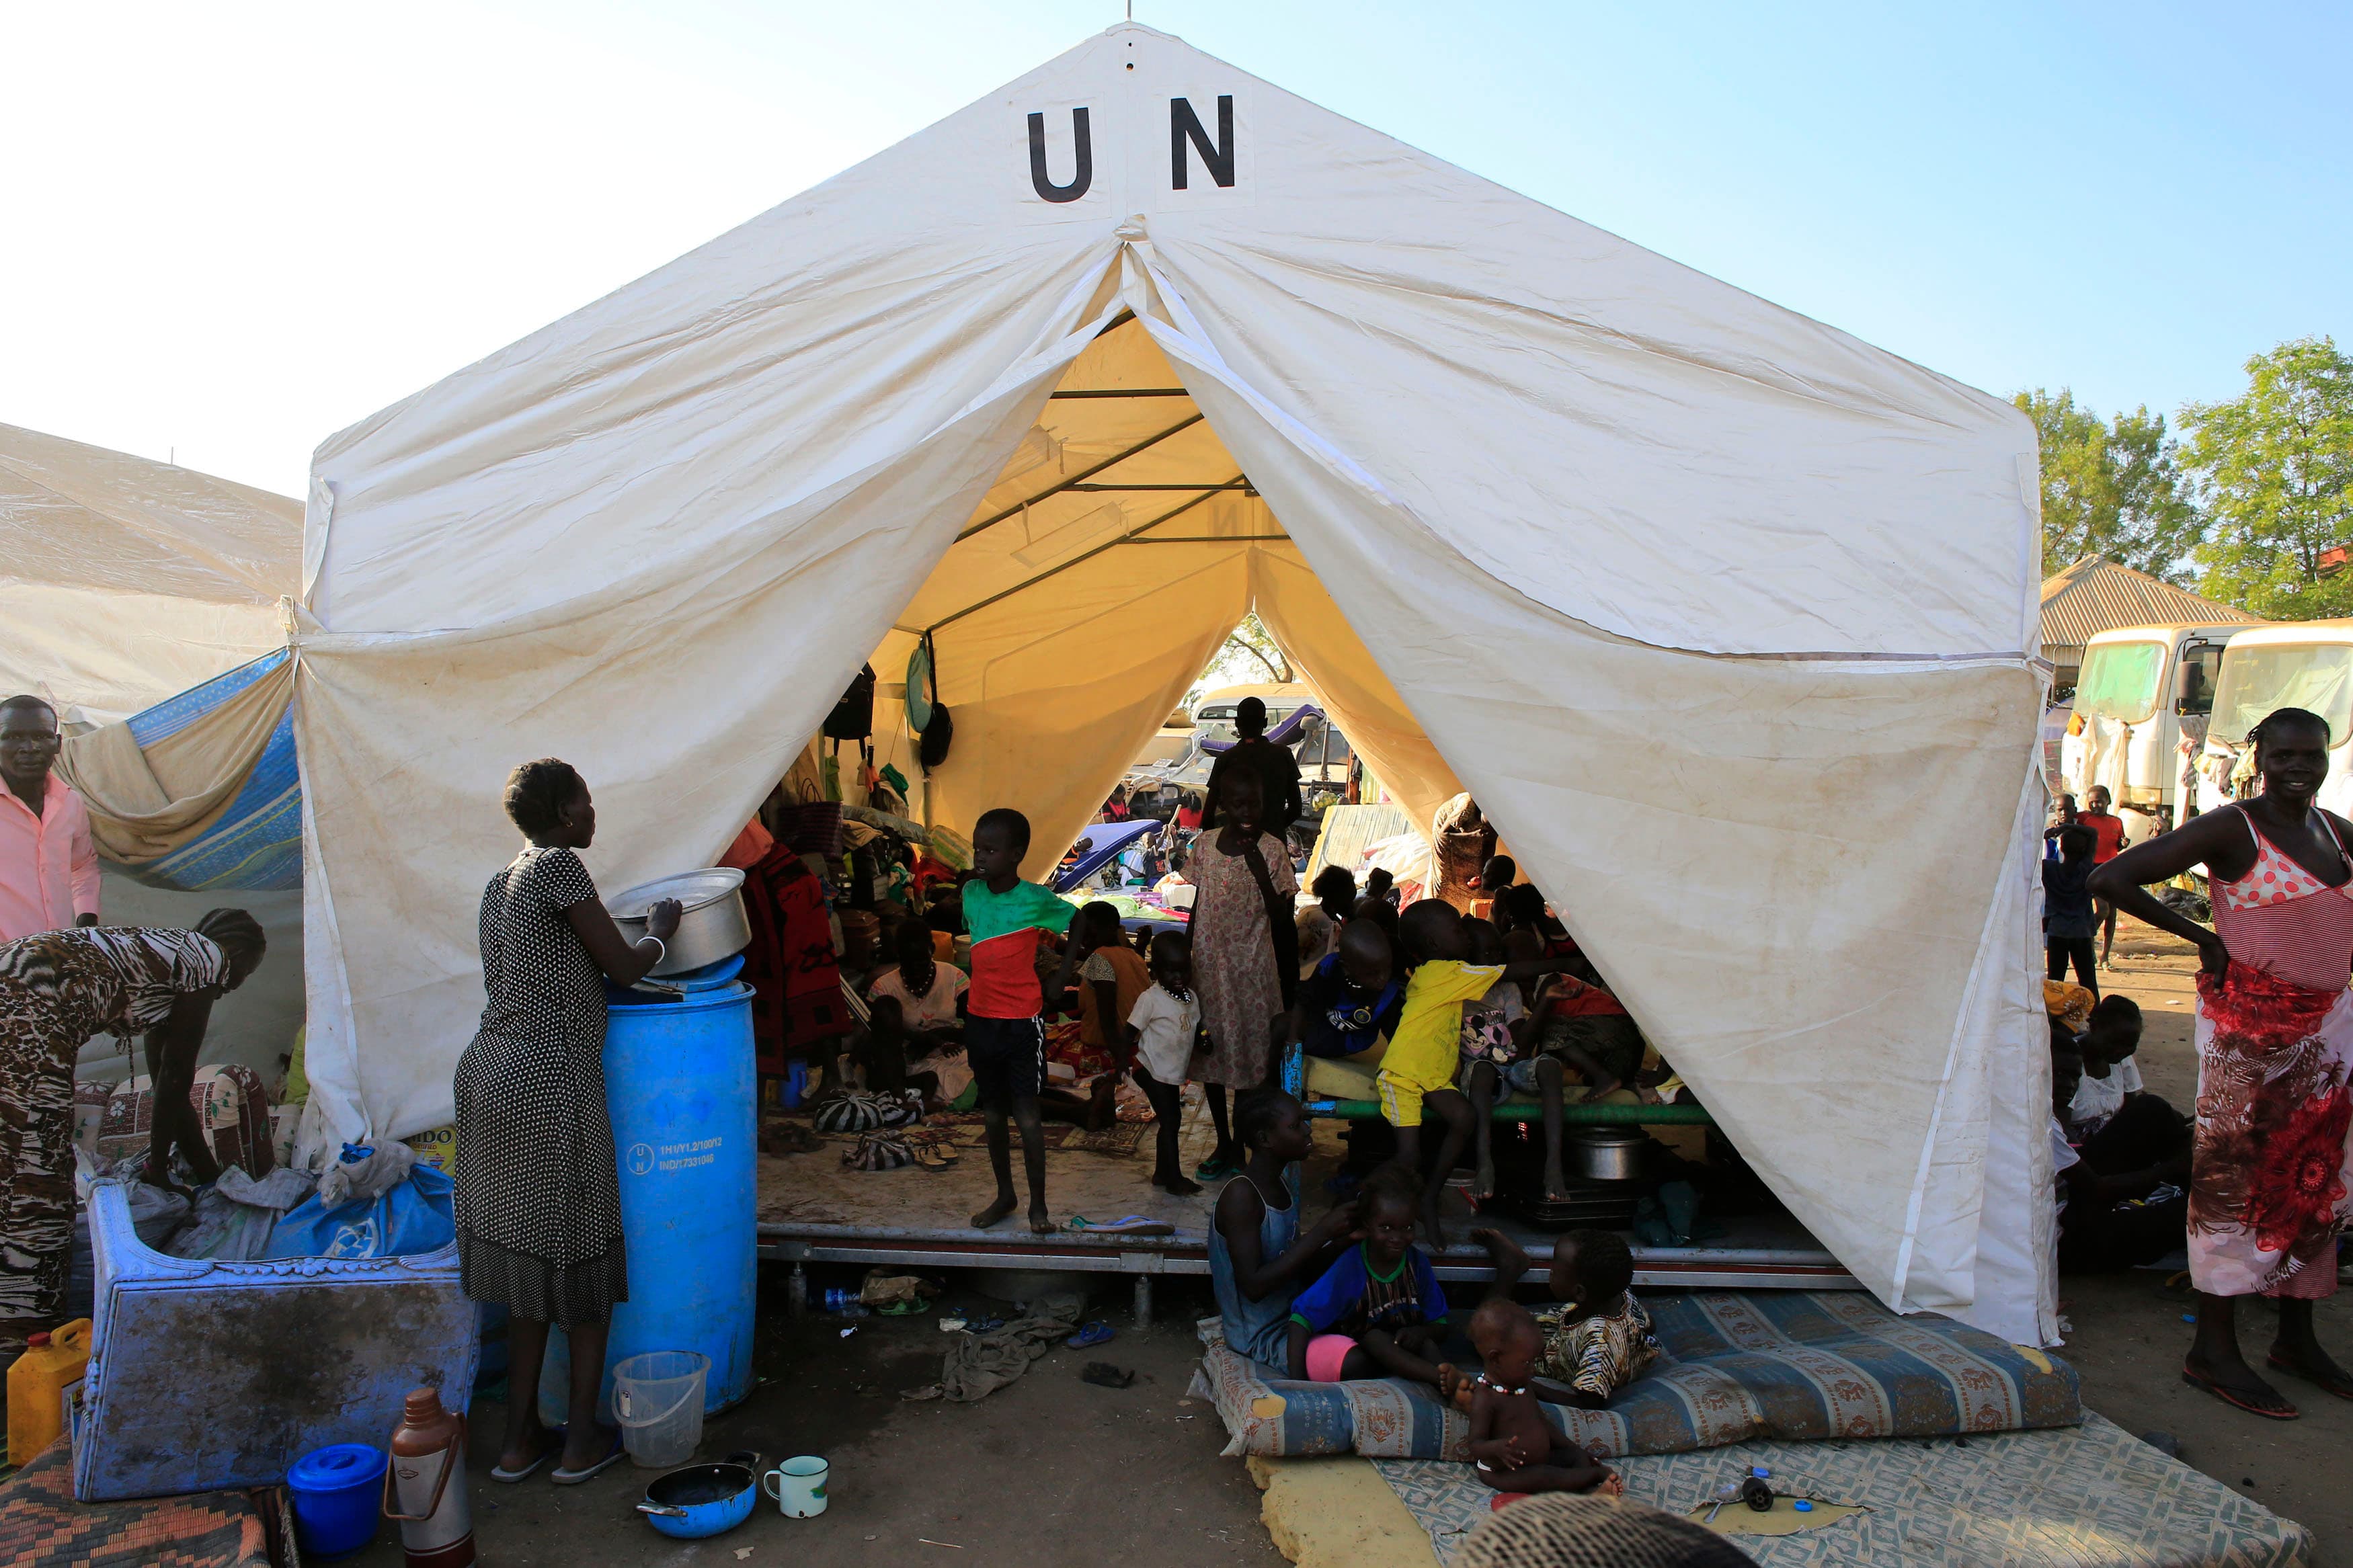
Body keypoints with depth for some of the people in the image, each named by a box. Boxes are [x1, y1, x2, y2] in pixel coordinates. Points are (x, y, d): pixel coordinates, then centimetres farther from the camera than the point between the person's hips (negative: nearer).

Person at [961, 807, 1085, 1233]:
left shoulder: (1036, 900, -13)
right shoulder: (970, 893, 1)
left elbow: (1078, 923, 3)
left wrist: (1061, 978, 0)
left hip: (1022, 1022, -5)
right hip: (980, 1018, 5)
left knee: (1027, 1116, -2)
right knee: (993, 1114, 14)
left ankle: (1038, 1204, 13)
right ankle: (1005, 1195, 29)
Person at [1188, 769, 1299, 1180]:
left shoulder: (1271, 849, -10)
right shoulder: (1205, 845, 1)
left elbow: (1281, 917, -13)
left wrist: (1258, 866, -23)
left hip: (1252, 968, -4)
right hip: (1208, 965, 4)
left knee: (1248, 1056, 4)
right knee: (1210, 1054, 12)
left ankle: (1239, 1146, 19)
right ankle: (1223, 1143, 27)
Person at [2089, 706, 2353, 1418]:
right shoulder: (2232, 829, -12)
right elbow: (2110, 878, -19)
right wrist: (2203, 937, -13)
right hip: (2249, 1022, -7)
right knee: (2234, 1175, -3)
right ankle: (2213, 1351, 4)